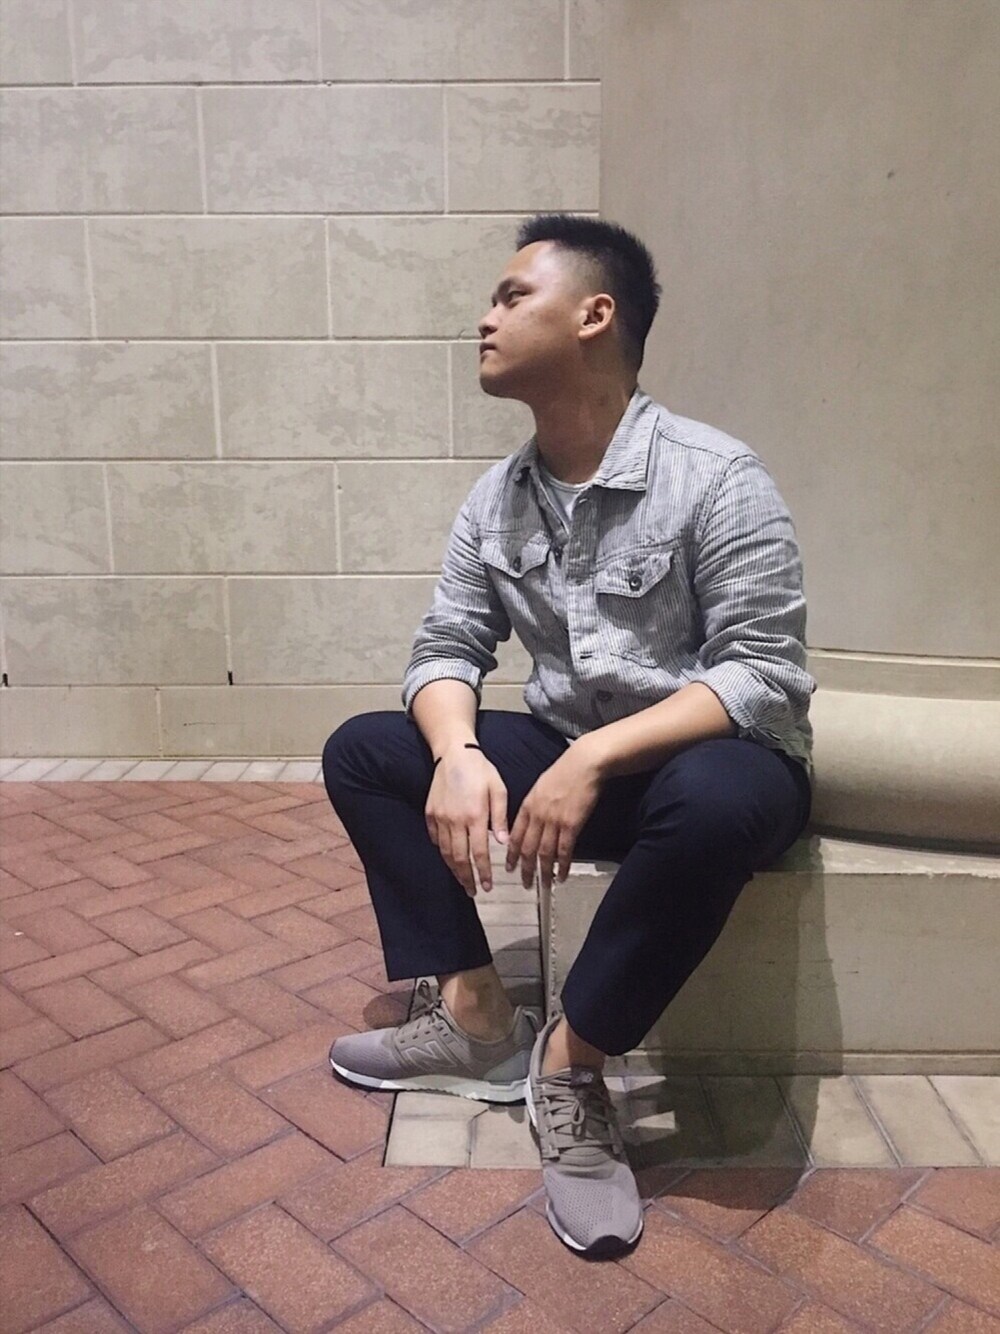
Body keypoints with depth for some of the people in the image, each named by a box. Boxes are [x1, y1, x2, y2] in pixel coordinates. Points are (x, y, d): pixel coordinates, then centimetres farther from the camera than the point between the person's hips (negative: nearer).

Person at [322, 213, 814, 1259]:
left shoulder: (715, 478, -16)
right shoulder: (496, 499, 2)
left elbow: (766, 676, -22)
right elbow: (445, 649, 1)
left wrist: (594, 759, -31)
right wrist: (458, 753, -21)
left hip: (709, 762, -5)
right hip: (562, 755, 6)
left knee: (716, 802, -40)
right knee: (361, 751, -3)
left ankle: (570, 1063, -18)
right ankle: (475, 1016, -5)